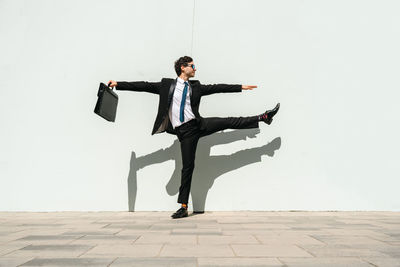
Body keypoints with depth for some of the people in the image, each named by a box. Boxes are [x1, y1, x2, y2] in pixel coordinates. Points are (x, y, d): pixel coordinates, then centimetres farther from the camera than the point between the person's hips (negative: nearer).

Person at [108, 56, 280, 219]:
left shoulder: (195, 87, 12)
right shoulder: (166, 84, 4)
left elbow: (217, 88, 14)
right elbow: (144, 86, 3)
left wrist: (241, 87, 15)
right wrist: (118, 84, -1)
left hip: (199, 124, 3)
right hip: (184, 131, -3)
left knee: (229, 122, -5)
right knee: (187, 166, -2)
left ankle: (262, 117, 13)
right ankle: (183, 207, 9)